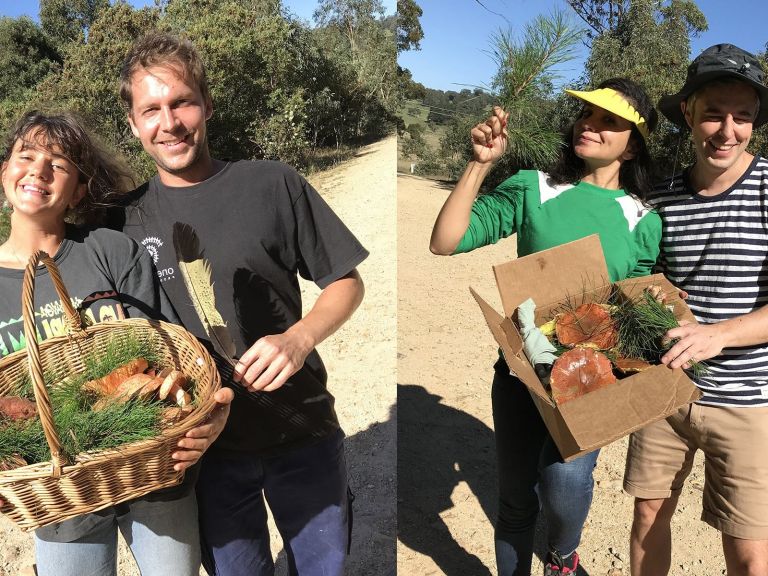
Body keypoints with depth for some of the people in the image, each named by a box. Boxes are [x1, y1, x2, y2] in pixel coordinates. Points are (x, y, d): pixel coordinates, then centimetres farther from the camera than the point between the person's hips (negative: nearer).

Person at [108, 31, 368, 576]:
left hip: (302, 430, -1)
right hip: (205, 444, 2)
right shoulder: (128, 220, 0)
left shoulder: (271, 184, -7)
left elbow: (347, 282, -2)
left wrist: (299, 337, -20)